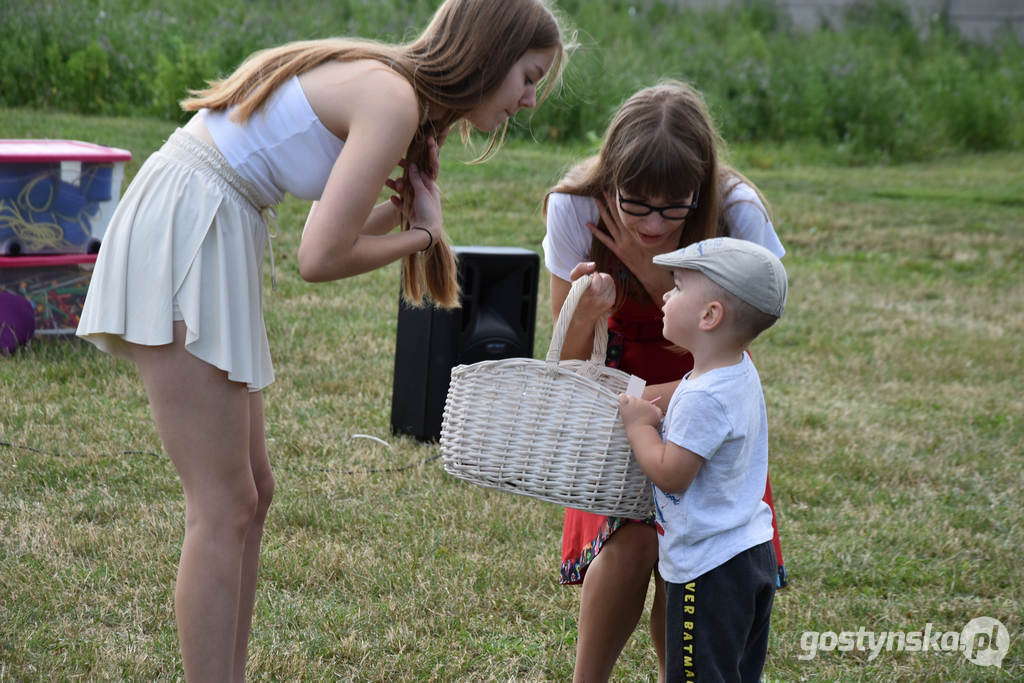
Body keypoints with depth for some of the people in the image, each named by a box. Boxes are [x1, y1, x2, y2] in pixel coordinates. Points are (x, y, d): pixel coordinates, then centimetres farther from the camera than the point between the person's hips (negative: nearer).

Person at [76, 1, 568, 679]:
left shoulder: (383, 84, 14)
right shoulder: (393, 99, -16)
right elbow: (321, 258, -18)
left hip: (201, 233, 10)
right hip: (180, 234, -10)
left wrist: (412, 210, 1)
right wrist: (422, 235, -2)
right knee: (223, 509, -7)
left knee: (251, 491, 13)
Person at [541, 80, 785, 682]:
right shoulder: (576, 207, -24)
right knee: (632, 538, -20)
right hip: (621, 382, 0)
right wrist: (586, 311, -41)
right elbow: (571, 365, -17)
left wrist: (653, 271, -34)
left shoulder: (738, 212, -28)